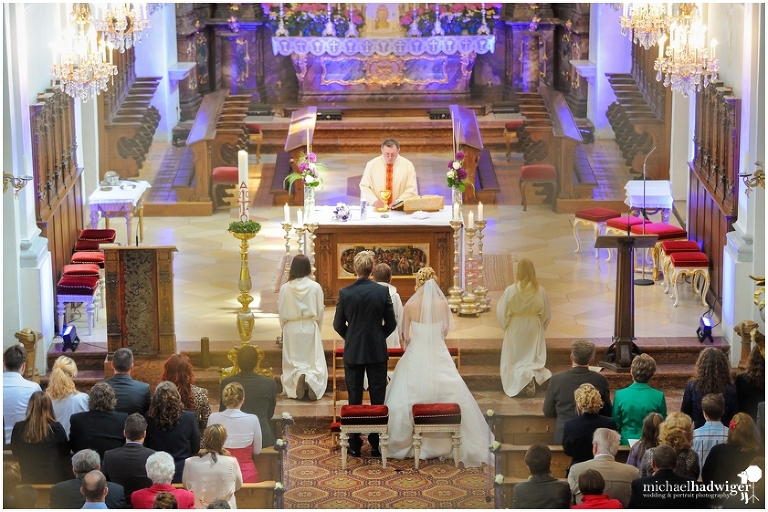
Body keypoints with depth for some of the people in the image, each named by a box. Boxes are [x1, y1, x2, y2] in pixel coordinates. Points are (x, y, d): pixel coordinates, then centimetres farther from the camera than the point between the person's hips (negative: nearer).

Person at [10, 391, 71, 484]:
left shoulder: (18, 428, -7)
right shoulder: (56, 428, -13)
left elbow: (15, 454, 8)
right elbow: (65, 453, 1)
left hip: (28, 480, 2)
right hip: (54, 480, -2)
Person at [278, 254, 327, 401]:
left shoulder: (285, 288, -8)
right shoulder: (315, 287, -8)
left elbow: (281, 312, -2)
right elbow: (320, 311, 0)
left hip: (291, 329, 0)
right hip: (310, 328, 0)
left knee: (293, 362, 11)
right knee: (315, 361, 8)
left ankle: (298, 375, -19)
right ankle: (311, 378, -21)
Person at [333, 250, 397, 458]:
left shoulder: (345, 293, -8)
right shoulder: (383, 292, -7)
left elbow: (338, 325, 0)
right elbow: (391, 324, -1)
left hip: (353, 352, 0)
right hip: (377, 352, 0)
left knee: (354, 400, 7)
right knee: (378, 399, 6)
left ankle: (354, 444, 9)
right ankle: (377, 444, 7)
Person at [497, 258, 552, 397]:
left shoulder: (511, 290, -19)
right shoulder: (540, 291, -14)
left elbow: (502, 312, -11)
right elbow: (546, 314, -4)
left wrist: (505, 326, 9)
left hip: (515, 328, -1)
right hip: (534, 328, 1)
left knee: (514, 357, 17)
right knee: (533, 356, 15)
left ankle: (524, 375, -4)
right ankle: (532, 373, -11)